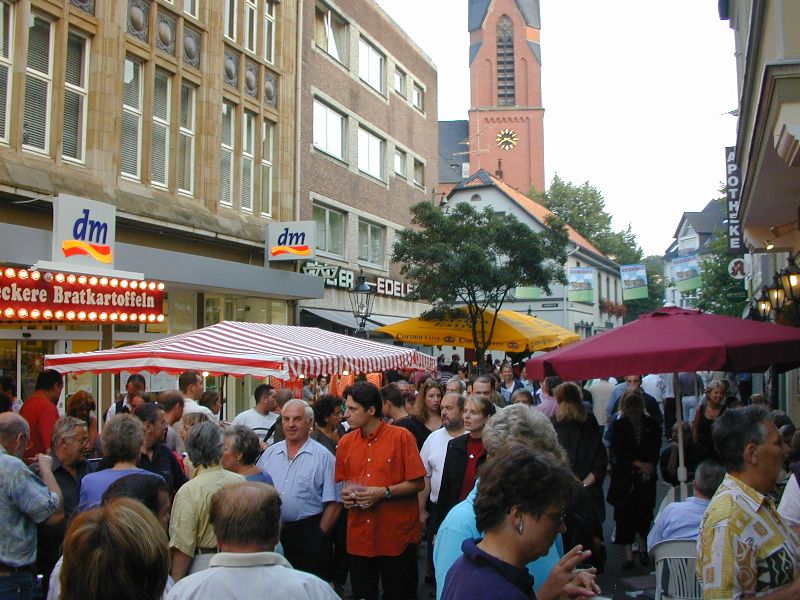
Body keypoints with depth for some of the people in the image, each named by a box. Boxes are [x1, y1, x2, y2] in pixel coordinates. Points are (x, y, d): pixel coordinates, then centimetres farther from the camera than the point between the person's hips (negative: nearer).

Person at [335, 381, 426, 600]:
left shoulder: (401, 437, -9)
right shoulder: (346, 442, 5)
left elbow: (417, 483, -9)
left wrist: (384, 492, -19)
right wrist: (345, 494, -4)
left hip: (397, 536, -4)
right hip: (359, 538, 4)